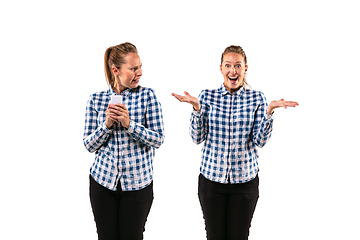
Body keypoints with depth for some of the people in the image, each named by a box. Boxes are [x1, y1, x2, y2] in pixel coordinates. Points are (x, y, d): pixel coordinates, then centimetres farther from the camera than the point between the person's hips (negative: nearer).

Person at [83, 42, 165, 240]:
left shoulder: (147, 95, -4)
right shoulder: (96, 99, 1)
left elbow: (158, 140, -7)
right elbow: (89, 145, 1)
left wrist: (129, 123, -21)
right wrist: (107, 124, -16)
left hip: (138, 183, -1)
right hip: (102, 180, 2)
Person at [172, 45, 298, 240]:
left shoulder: (257, 98, -1)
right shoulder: (207, 96, 0)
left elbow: (260, 141, -6)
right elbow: (197, 138, -4)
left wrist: (269, 111, -18)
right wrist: (196, 107, -17)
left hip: (245, 180, 0)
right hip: (211, 177, 0)